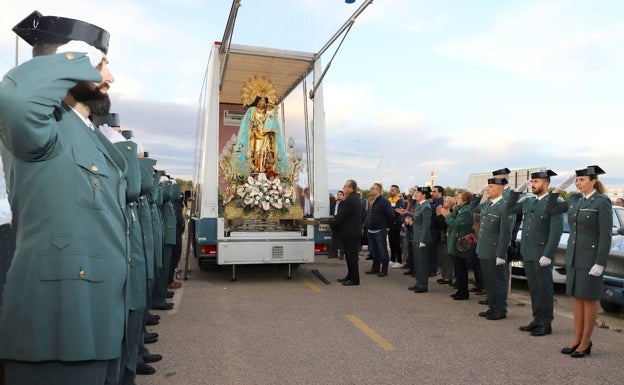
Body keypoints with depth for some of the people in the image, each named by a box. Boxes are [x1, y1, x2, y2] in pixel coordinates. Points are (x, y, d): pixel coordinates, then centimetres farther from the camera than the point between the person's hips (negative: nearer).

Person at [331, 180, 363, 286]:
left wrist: (332, 225, -7)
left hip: (349, 233, -10)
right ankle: (350, 276, 25)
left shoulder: (349, 200, -20)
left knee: (351, 255, -4)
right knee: (351, 255, 16)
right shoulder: (356, 199, 14)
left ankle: (354, 279, 3)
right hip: (354, 232, 10)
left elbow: (341, 215, -20)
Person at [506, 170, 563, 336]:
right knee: (533, 289, 14)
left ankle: (545, 324, 14)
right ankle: (537, 320, 25)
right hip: (527, 254, 7)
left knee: (544, 290, 3)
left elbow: (556, 231, -15)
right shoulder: (528, 201, 11)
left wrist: (547, 255, -19)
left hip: (541, 255, -7)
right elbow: (509, 209, 19)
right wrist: (517, 191, 9)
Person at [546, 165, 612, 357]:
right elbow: (550, 208, 14)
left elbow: (606, 236, -14)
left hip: (591, 258, -6)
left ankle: (586, 343, 15)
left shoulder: (602, 202, -11)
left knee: (589, 300, 4)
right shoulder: (575, 200, 7)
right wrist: (561, 186, 6)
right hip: (573, 256, 6)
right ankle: (577, 339, 21)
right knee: (577, 298, 12)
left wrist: (600, 264, -18)